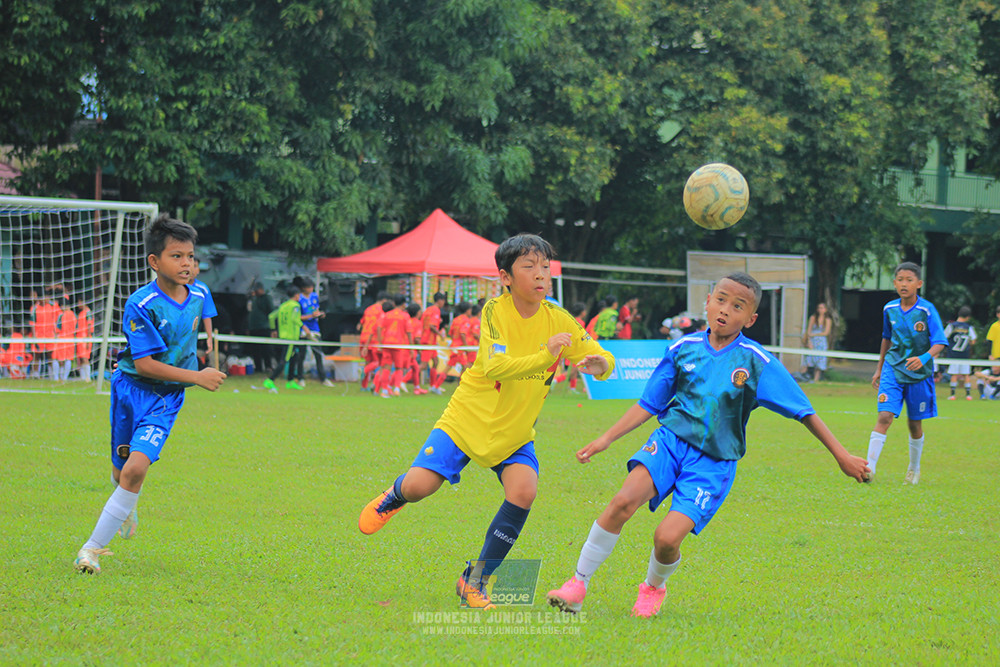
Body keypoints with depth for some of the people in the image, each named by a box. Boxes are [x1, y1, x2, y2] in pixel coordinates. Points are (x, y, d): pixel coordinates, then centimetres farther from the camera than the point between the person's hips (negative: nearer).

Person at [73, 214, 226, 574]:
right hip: (131, 387, -2)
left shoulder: (198, 297, -2)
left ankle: (94, 547, -12)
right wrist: (197, 377, -23)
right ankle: (126, 507, 53)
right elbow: (144, 364, -22)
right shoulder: (141, 305, -19)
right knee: (121, 469, 14)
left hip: (166, 398, 2)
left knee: (136, 467, -18)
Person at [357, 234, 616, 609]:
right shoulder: (495, 311, -17)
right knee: (419, 487, -14)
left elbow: (603, 359, -5)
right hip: (468, 419, -2)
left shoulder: (558, 320, -8)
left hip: (515, 433, 2)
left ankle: (475, 581, -7)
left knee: (524, 492, -23)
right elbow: (494, 367, -31)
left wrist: (599, 363, -30)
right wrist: (544, 357, -46)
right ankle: (396, 495, 28)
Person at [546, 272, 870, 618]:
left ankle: (654, 586, 17)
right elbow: (649, 404, 13)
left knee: (667, 538, -18)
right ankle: (578, 583, -14)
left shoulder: (758, 363, -5)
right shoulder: (683, 349, 3)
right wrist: (605, 439, 9)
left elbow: (804, 411, -1)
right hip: (671, 440, 2)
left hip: (714, 462, -2)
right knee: (623, 502, -26)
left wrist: (841, 455, -1)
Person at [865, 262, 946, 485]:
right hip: (893, 369, 2)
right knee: (884, 417, -14)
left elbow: (939, 343, -16)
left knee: (914, 423, 10)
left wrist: (924, 358, -35)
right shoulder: (889, 309, 0)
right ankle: (870, 468, -17)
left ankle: (914, 468, 31)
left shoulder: (927, 310, -13)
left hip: (919, 374, -2)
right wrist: (879, 369, 20)